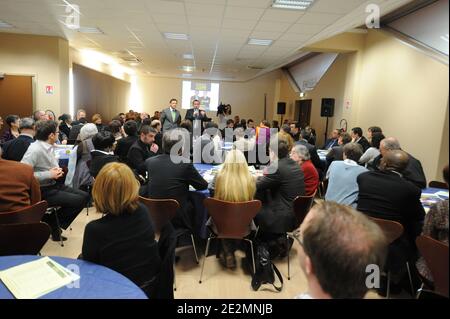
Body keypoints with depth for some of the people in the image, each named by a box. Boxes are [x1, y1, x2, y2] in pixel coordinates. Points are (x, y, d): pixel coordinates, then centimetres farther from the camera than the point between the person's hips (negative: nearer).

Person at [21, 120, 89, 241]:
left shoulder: (50, 147, 5)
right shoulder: (35, 150, -21)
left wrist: (57, 171, -2)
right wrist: (49, 174, -23)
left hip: (53, 185, 9)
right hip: (42, 191, -9)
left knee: (85, 196, 4)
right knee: (79, 200, -16)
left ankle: (54, 221, 13)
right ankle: (53, 224, 6)